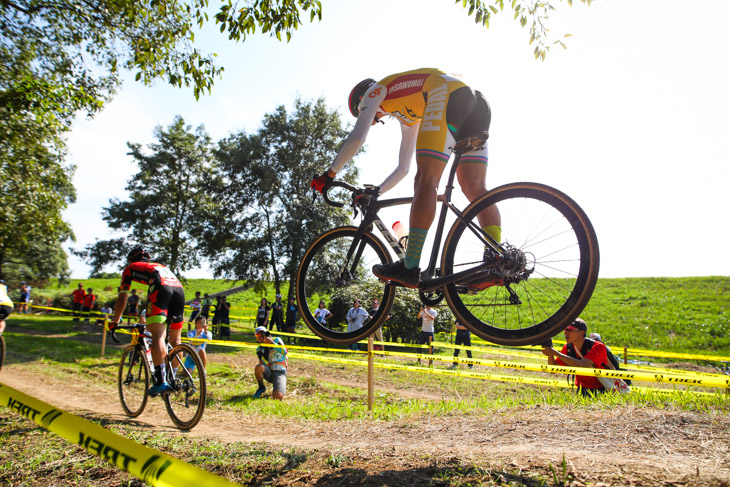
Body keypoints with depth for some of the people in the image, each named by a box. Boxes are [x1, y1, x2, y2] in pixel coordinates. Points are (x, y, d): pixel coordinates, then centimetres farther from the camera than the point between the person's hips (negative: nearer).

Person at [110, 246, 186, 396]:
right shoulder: (160, 266, 42)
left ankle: (161, 381, -23)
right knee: (175, 339, 15)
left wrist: (115, 322, 38)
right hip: (179, 290, 5)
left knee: (157, 336, -12)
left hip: (161, 289, -5)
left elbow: (122, 299, 27)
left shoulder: (130, 268, 29)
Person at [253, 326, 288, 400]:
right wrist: (266, 347, -19)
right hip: (269, 373, 3)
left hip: (280, 373, -2)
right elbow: (265, 363, -15)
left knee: (278, 397, -27)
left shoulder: (276, 340, 1)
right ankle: (261, 388, -6)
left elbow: (284, 352, -15)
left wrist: (272, 343, -17)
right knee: (258, 367, -33)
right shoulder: (259, 349, 2)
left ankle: (282, 389, 11)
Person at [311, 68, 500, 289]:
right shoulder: (408, 117, 38)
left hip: (449, 97, -9)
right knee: (474, 188, 1)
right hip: (477, 105, 9)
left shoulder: (375, 90, 20)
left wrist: (329, 174, 15)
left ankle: (410, 268, -19)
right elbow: (402, 168, 40)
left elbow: (357, 138, 6)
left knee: (426, 182, -15)